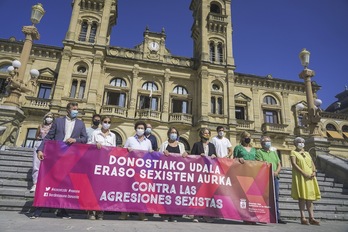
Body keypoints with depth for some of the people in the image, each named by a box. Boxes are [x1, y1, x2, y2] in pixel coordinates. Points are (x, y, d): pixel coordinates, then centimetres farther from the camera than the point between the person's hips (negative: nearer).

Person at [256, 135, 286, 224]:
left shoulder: (274, 152, 22)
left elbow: (279, 164, 16)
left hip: (275, 177, 6)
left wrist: (276, 172, -4)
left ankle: (277, 217, 14)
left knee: (276, 198, 7)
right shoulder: (259, 152, 3)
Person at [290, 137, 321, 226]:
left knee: (310, 197, 3)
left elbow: (312, 164, 16)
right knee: (302, 197, -7)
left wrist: (314, 172, -5)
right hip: (300, 177, -5)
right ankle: (303, 218, -4)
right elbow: (294, 164, -9)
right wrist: (303, 173, -18)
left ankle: (311, 218, 6)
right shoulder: (293, 153, 4)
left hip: (310, 177, 5)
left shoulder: (307, 153, 22)